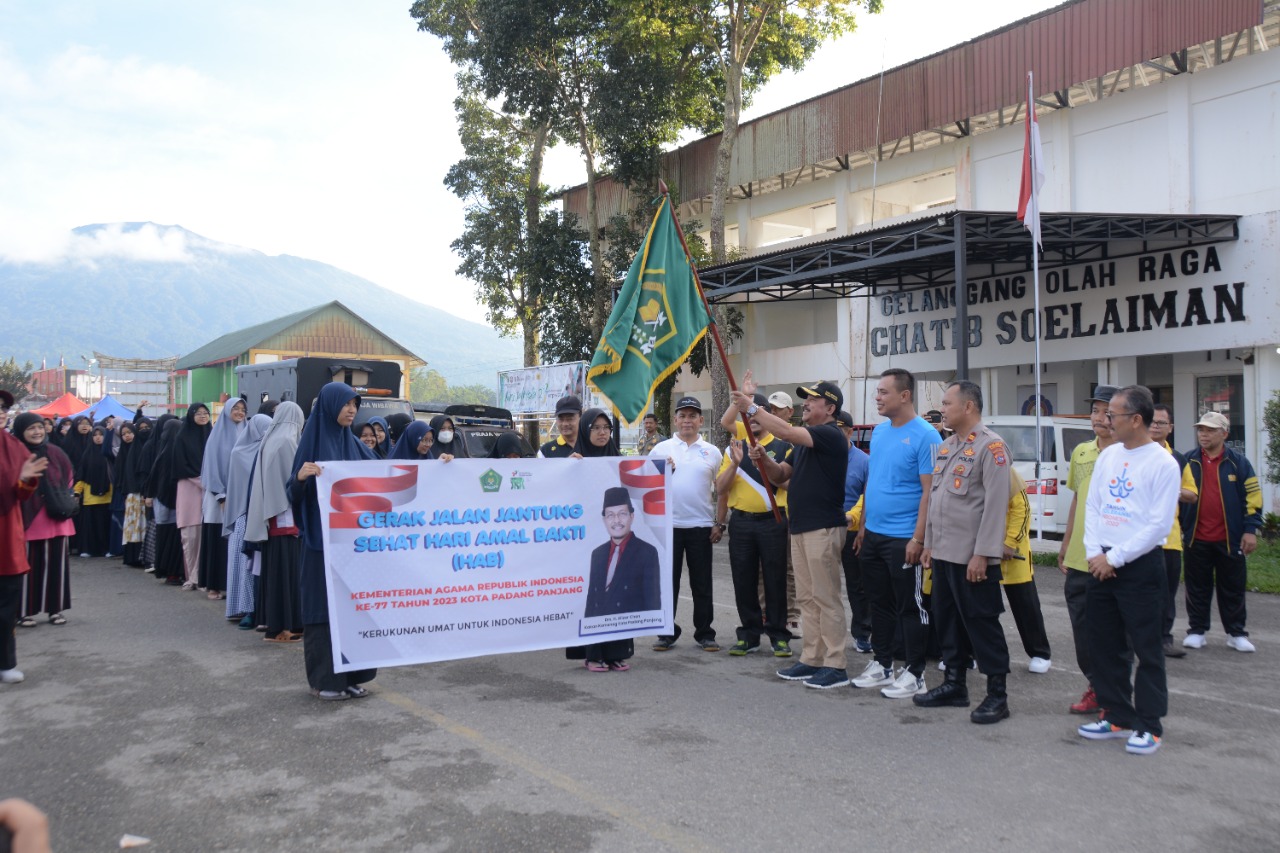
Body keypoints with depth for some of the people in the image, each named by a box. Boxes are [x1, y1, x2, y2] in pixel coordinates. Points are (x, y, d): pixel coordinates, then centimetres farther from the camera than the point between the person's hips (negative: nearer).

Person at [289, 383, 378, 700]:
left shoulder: (355, 445, 10)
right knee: (324, 605, 0)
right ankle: (323, 679, 9)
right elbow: (295, 495, -8)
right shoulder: (312, 442, -6)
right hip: (322, 540, -6)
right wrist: (300, 477, -31)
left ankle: (351, 675, 16)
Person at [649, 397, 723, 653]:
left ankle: (705, 634, 16)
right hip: (667, 525, 0)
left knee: (702, 584, 6)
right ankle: (666, 633, 16)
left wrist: (720, 524, 4)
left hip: (701, 526, 0)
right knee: (667, 581, 5)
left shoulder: (712, 452, 7)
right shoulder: (661, 449, 4)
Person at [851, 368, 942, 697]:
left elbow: (930, 491, -16)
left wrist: (918, 538, -19)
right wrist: (863, 526, 16)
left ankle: (914, 674, 13)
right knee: (879, 603, 16)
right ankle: (881, 664, 28)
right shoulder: (879, 431, 10)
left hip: (904, 539, -8)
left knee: (911, 608, 3)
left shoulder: (925, 436, -13)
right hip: (873, 535, 8)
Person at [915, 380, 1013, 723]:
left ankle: (997, 695, 8)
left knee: (982, 624, -1)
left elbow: (995, 504, -18)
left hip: (972, 557, -9)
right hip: (943, 553, 9)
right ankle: (954, 685, 26)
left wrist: (982, 554, -20)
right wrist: (929, 544, 16)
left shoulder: (991, 447, -13)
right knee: (947, 619, 15)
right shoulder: (947, 446, 15)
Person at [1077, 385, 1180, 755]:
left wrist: (1115, 558, -14)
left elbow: (1158, 525, -14)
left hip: (1140, 565, -7)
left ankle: (1149, 726, 12)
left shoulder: (1163, 463, -10)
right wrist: (1095, 554, -2)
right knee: (1104, 645, 13)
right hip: (1101, 564, 7)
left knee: (1147, 649, 1)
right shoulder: (1107, 456, 9)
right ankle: (1117, 716, 26)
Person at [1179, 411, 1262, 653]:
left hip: (1230, 539, -1)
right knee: (1197, 588, 8)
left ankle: (1236, 633, 17)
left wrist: (1250, 530, -6)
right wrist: (1179, 528, 6)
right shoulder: (1189, 462, 4)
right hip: (1196, 539, 1)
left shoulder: (1238, 463, 0)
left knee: (1233, 589, 7)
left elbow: (1252, 497, 0)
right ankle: (1196, 631, 16)